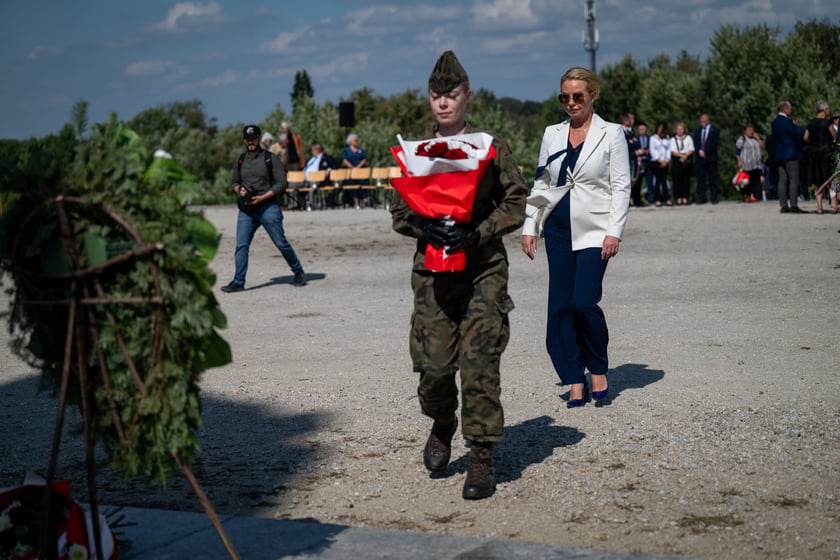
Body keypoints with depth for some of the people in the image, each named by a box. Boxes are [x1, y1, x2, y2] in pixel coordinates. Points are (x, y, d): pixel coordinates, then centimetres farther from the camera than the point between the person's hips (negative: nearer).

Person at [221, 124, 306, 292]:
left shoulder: (271, 158, -1)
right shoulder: (240, 160, 13)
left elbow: (281, 183, -5)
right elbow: (234, 182, 22)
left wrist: (263, 197, -15)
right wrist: (239, 190, -2)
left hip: (268, 207, -4)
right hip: (246, 210, 4)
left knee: (281, 243, 0)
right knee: (241, 245, -4)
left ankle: (298, 272, 18)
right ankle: (238, 282, 0)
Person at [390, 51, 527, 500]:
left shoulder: (491, 147, 4)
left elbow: (516, 203, 2)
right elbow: (399, 210, 13)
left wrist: (477, 233, -13)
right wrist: (424, 229, -8)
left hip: (484, 267, -2)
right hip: (432, 269, 2)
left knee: (479, 363, -8)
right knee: (433, 364, -3)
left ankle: (482, 458, 4)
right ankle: (443, 425, 29)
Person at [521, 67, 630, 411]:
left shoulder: (611, 134, 1)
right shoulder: (552, 134, 12)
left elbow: (621, 186, -2)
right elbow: (541, 184, 16)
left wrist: (614, 231, -11)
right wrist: (529, 227, 9)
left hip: (594, 230, -4)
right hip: (558, 229, 4)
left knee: (584, 302, -14)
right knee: (560, 306, 1)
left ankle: (598, 371, 9)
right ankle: (575, 381, 9)